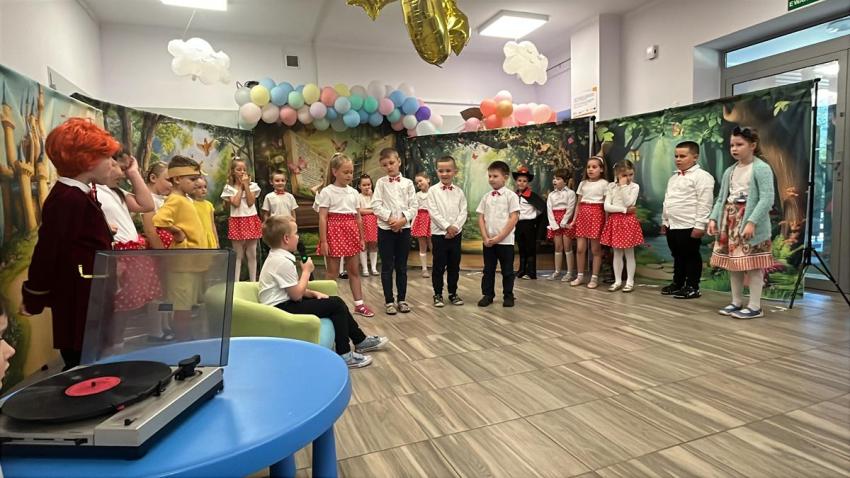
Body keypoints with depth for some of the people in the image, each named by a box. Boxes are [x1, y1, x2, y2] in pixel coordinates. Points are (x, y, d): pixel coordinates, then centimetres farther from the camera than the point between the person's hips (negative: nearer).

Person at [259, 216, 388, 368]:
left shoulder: (277, 257, 10)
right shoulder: (282, 262, -22)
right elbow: (297, 294, -20)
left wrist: (313, 293, 3)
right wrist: (306, 271, -9)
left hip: (285, 302, 10)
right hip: (282, 309, -10)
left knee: (337, 302, 9)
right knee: (336, 305, -10)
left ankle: (361, 341, 20)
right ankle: (344, 355, -3)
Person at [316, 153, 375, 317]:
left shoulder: (354, 192, 9)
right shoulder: (327, 192, -7)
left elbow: (358, 217, 12)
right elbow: (322, 218, -10)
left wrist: (361, 238, 11)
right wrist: (323, 241, -14)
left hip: (351, 232, 5)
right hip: (335, 232, -5)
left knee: (354, 270, 11)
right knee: (332, 272, 3)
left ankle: (359, 304, 20)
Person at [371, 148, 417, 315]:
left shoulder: (408, 183, 5)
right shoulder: (381, 182, 2)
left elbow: (413, 206, 0)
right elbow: (376, 205, -6)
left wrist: (403, 219, -14)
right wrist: (390, 218, -16)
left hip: (404, 228, 1)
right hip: (385, 228, -1)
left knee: (402, 267, 9)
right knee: (387, 267, 3)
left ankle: (401, 299, 19)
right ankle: (389, 301, 13)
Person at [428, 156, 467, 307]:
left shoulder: (459, 191, 5)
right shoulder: (433, 190, -3)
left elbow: (463, 212, 0)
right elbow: (433, 212, -10)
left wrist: (455, 227, -13)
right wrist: (447, 227, -15)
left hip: (456, 233, 3)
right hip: (439, 233, -3)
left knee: (454, 265, 10)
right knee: (439, 266, 3)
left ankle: (453, 293, 22)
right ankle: (438, 294, 14)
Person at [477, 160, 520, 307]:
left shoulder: (511, 195, -5)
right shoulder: (486, 197, 8)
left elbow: (514, 219, -11)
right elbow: (481, 218, 6)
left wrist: (499, 237, -14)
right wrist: (485, 237, -7)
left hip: (505, 240, -4)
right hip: (488, 241, 4)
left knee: (507, 270, 7)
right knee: (488, 269, 12)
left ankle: (508, 296, 19)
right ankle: (487, 295, 22)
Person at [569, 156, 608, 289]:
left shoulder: (604, 183, -1)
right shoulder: (583, 183, 13)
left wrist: (606, 222, -8)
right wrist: (574, 220, 8)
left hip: (596, 215, -4)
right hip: (583, 215, 4)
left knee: (595, 249, 2)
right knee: (580, 248, 3)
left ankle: (594, 277, 10)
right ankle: (580, 276, 15)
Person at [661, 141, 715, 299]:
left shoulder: (701, 176, -11)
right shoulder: (674, 177, 16)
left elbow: (705, 203, -17)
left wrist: (700, 226, -20)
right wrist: (665, 221, 21)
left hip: (689, 226, -8)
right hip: (672, 225, 8)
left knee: (691, 256, 3)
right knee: (677, 256, 17)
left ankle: (692, 287, 12)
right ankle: (677, 283, 29)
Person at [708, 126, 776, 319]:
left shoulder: (761, 168, -8)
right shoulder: (729, 171, 13)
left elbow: (767, 199, -16)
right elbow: (721, 198, 13)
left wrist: (752, 222, -24)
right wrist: (713, 218, 1)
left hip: (750, 221, -7)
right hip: (730, 220, 7)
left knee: (752, 264, -3)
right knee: (732, 262, 11)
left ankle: (755, 306, 6)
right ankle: (736, 302, 21)